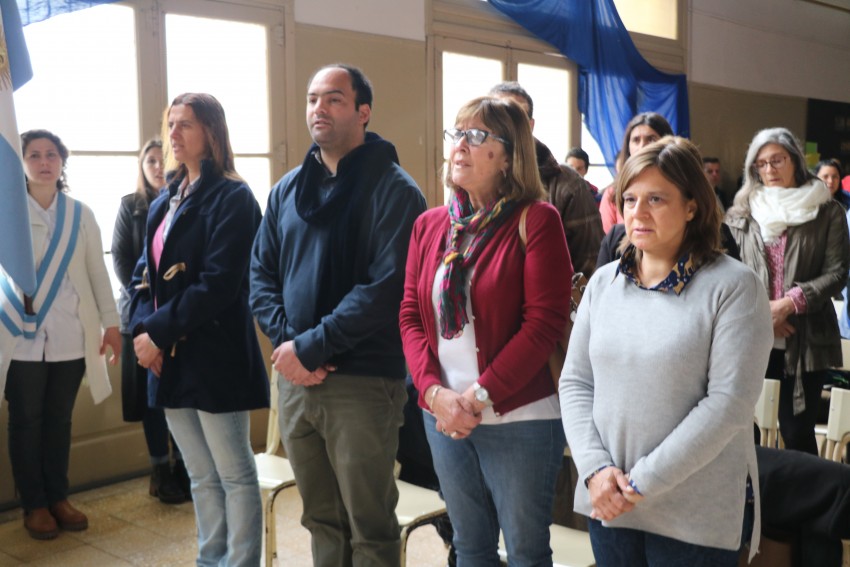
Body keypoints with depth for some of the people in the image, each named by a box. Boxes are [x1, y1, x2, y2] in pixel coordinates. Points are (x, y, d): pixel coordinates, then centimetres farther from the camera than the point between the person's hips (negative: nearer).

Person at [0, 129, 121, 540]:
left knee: (59, 419, 9)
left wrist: (111, 322, 6)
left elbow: (98, 271, 8)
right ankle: (34, 504, 17)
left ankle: (58, 497, 22)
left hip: (70, 336, 2)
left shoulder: (81, 214, 8)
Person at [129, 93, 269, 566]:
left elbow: (218, 284, -18)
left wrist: (158, 331, -16)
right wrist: (142, 328, -4)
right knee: (201, 477, 17)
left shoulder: (232, 197, -9)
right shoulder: (165, 201, 15)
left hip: (215, 356, -8)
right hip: (170, 358, 8)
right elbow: (146, 273, 13)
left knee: (235, 475, 4)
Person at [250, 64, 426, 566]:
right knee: (321, 518, 19)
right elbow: (262, 273, 9)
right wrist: (286, 341, -8)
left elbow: (386, 285, -18)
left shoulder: (393, 189, -8)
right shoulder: (288, 189, 11)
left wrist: (312, 346, -18)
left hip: (363, 382, -6)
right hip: (295, 378, 6)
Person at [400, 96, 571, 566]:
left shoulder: (537, 220, -10)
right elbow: (411, 316, 4)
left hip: (519, 418, -5)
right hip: (443, 416, 5)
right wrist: (434, 392, -10)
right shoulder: (429, 225, 7)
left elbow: (544, 321, -15)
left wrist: (481, 395, -17)